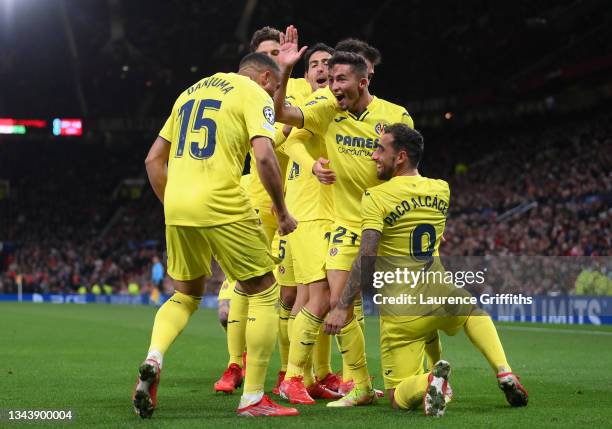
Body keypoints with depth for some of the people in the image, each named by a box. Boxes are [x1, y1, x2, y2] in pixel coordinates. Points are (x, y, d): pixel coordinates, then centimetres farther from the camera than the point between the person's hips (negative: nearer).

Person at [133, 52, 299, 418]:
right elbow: (264, 157, -12)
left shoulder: (191, 92, 24)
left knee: (186, 295, 23)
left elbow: (154, 159, 22)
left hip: (176, 206, 6)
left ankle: (153, 360, -4)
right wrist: (282, 212, -2)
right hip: (222, 206, -6)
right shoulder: (255, 95, 3)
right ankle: (253, 399, 5)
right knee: (264, 292, 8)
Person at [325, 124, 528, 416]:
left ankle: (428, 381, -27)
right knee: (473, 308, 40)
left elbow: (366, 260, -19)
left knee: (400, 399, 8)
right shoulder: (442, 190, 6)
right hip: (441, 297, 4)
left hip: (401, 313, -4)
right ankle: (504, 372, 17)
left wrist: (342, 307, -16)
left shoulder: (376, 198, -11)